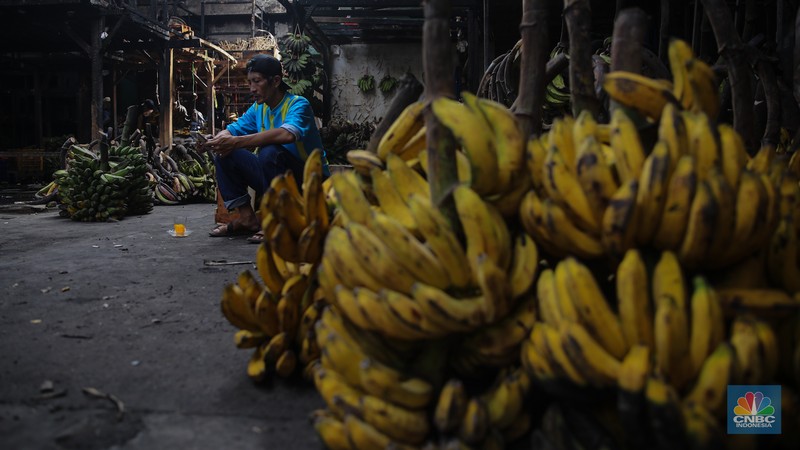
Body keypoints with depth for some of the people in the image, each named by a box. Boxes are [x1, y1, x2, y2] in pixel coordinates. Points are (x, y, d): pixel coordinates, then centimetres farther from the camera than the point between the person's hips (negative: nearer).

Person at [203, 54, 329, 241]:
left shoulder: (298, 104, -17)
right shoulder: (258, 108, 7)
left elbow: (287, 134, -37)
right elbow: (232, 130, 6)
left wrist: (237, 142, -38)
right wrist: (219, 140, -20)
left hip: (311, 181, -7)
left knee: (270, 152, -34)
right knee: (225, 154, -2)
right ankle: (246, 217, -2)